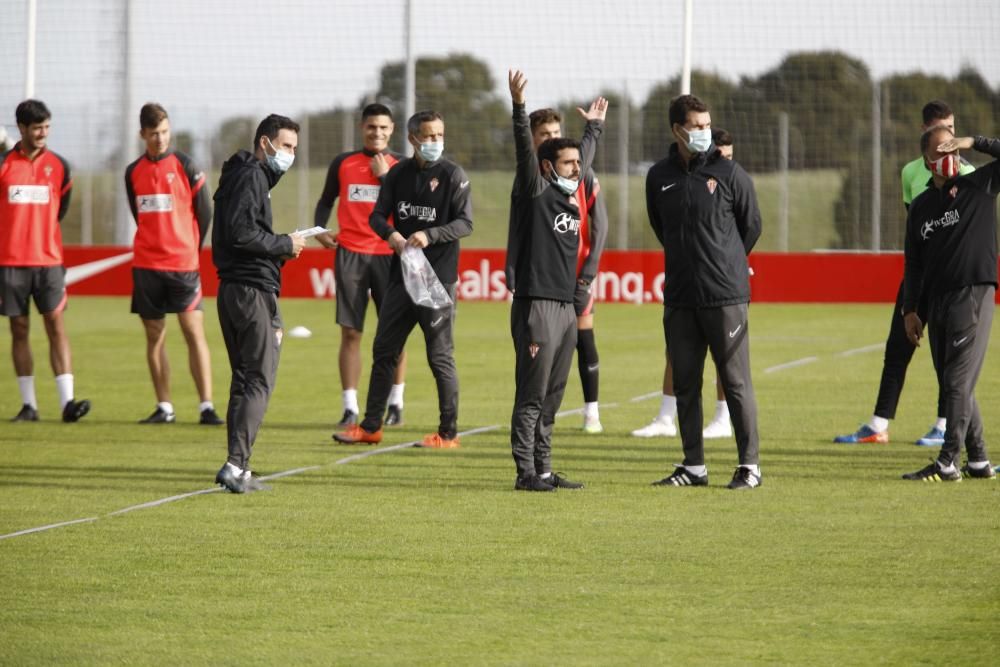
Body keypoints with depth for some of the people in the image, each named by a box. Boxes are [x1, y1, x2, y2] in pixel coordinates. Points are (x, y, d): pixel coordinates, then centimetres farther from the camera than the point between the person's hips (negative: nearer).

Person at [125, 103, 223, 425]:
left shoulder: (185, 166, -2)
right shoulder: (134, 172, 9)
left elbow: (205, 211, 3)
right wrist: (155, 244, 13)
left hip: (183, 264, -3)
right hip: (146, 264, 3)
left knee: (194, 331, -8)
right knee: (154, 335, 5)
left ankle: (207, 406, -10)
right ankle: (164, 407, 11)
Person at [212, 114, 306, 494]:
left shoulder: (251, 176, 22)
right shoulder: (252, 176, -10)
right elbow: (242, 232, -20)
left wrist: (279, 249, 11)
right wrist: (284, 244, -9)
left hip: (232, 290, 10)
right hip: (253, 291, -10)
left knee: (243, 381, 13)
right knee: (260, 383, -9)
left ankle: (237, 469, 14)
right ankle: (236, 464, -16)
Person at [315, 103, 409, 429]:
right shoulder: (343, 163, 9)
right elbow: (326, 200, 21)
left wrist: (385, 176, -10)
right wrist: (320, 229, 4)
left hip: (389, 255, -1)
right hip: (350, 253, 1)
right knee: (350, 332, -2)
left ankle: (395, 403, 13)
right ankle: (350, 407, 1)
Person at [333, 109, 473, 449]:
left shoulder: (453, 175, -4)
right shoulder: (399, 173, 9)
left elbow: (465, 223, -9)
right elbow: (378, 215, 9)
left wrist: (429, 236, -23)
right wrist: (391, 234, -13)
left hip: (438, 279, -5)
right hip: (401, 276, 5)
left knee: (440, 356, -3)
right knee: (384, 351, 10)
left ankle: (448, 433, 5)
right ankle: (370, 427, 19)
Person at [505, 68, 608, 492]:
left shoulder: (572, 195, 16)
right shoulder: (536, 193, -5)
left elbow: (586, 157, 35)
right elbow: (525, 150, -19)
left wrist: (595, 127, 48)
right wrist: (519, 107, -31)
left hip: (566, 306, 8)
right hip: (536, 306, -8)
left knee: (552, 397, 10)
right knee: (531, 396, -7)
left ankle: (544, 470, 14)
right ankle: (526, 472, -6)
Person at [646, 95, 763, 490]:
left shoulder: (728, 173, -3)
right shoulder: (659, 177, 7)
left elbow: (752, 225, 7)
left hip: (725, 295, -4)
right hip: (679, 296, 4)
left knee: (736, 381, -3)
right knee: (685, 383, 7)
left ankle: (750, 465, 1)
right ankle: (694, 466, 14)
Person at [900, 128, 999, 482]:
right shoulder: (921, 206, 14)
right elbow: (914, 263, 17)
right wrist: (910, 310, 13)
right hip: (937, 300, 6)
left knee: (958, 382, -10)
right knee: (953, 385, 8)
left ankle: (947, 463, -12)